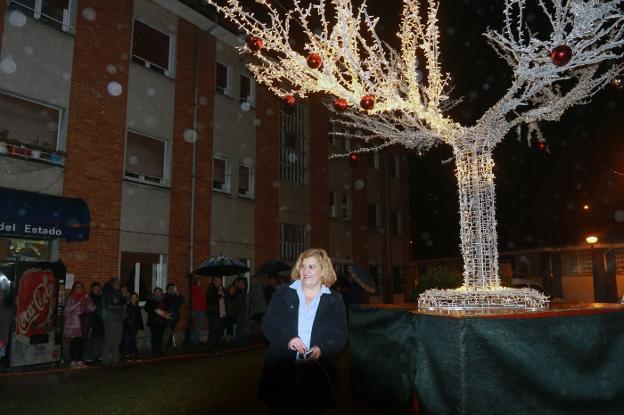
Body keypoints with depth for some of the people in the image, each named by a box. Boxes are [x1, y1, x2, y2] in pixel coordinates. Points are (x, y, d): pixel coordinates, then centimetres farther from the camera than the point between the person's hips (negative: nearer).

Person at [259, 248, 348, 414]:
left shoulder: (334, 300, 4)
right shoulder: (283, 294, 5)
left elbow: (340, 337, 1)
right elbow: (268, 324, 0)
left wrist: (321, 350, -18)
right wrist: (287, 340, -18)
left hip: (317, 375, 0)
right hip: (280, 370, 0)